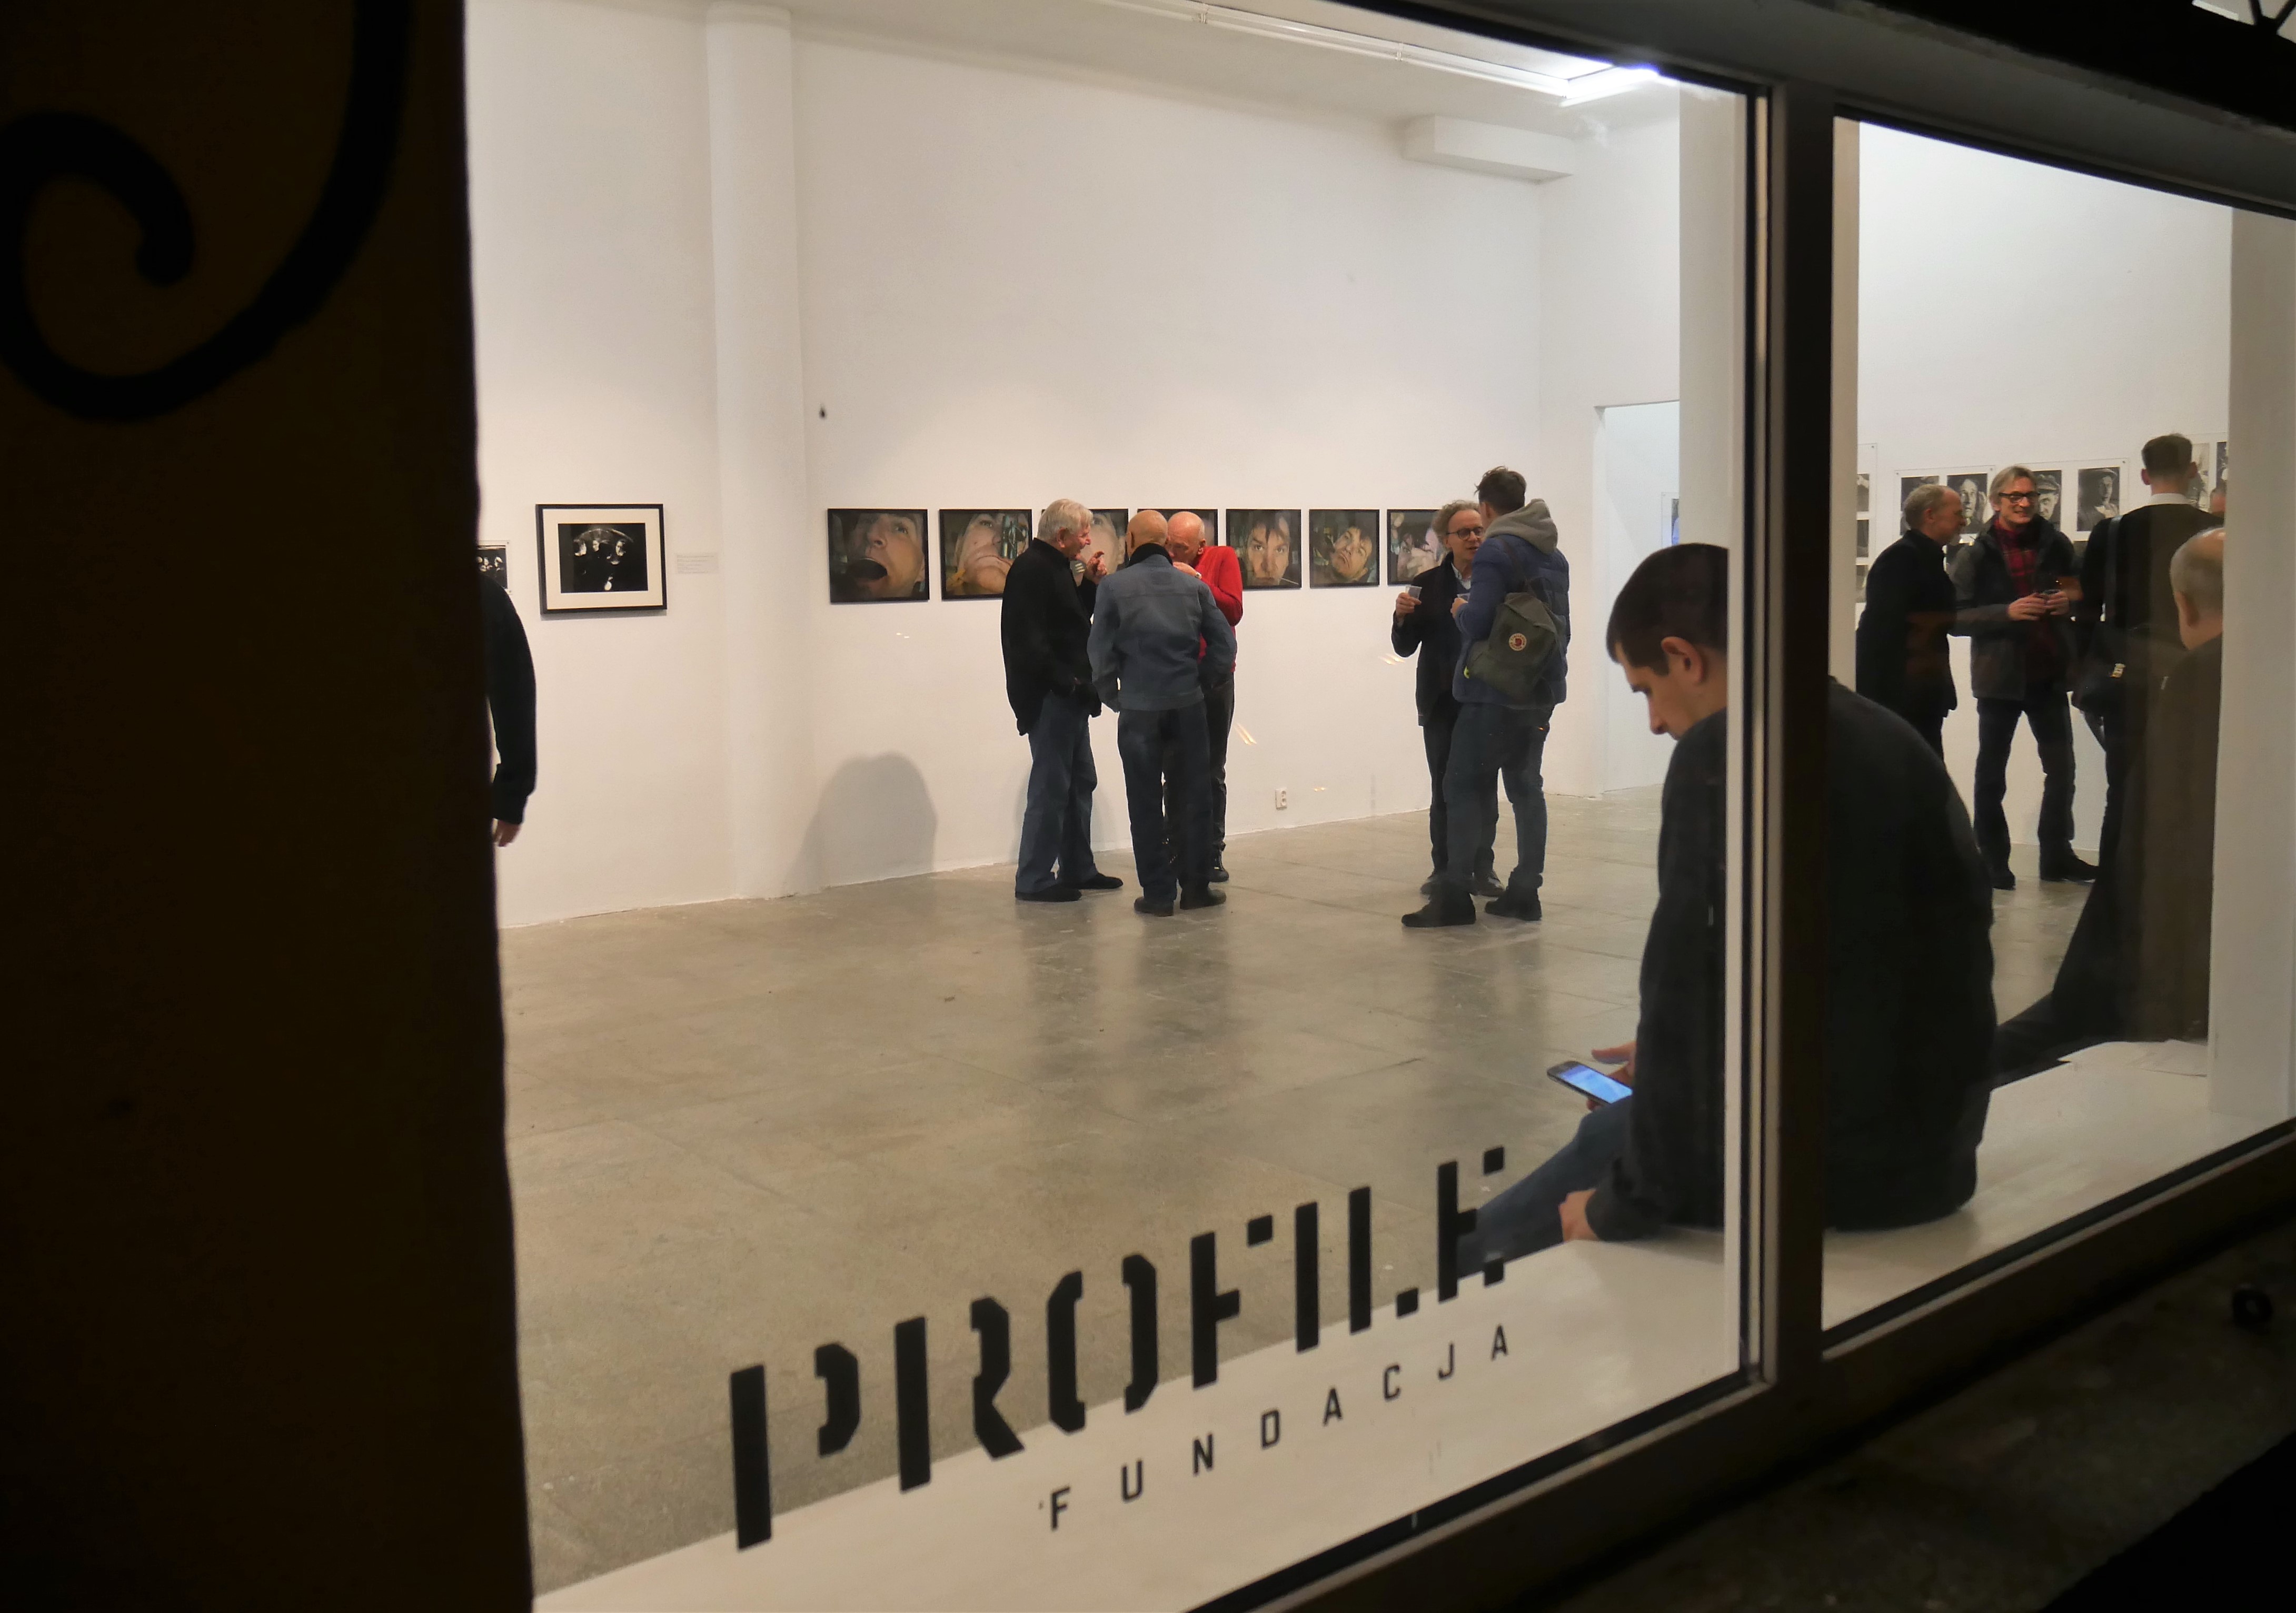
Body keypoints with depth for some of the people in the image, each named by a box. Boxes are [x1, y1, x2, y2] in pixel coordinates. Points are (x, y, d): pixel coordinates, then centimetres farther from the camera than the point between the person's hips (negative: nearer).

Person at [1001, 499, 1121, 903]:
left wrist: (1089, 586, 9)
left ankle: (1078, 869, 24)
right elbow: (1030, 640, -22)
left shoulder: (1054, 566, 16)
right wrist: (1067, 681, -20)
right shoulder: (1031, 570, -15)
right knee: (1051, 787, -7)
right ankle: (1033, 880, 0)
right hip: (1047, 698, -10)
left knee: (1081, 782, 15)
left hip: (1067, 697, 10)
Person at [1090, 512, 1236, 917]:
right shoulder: (1193, 585, 1)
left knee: (1146, 802, 5)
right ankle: (1196, 886, 15)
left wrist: (1113, 697, 6)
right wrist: (1199, 680, 11)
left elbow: (1101, 652, -7)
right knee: (1194, 796, 11)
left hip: (1138, 708, -1)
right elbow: (1225, 644, -2)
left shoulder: (1115, 587, -5)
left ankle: (1158, 894, 6)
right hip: (1188, 705, 2)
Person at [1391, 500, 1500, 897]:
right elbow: (1405, 647, 5)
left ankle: (1481, 868, 10)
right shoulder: (1428, 584, 4)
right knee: (1443, 787, 5)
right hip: (1441, 701, 1)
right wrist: (1402, 616, -12)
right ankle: (1444, 869, 11)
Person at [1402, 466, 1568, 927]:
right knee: (1526, 786, 12)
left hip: (1495, 693, -8)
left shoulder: (1495, 552, -12)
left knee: (1464, 787, -4)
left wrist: (1460, 611, 1)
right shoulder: (1555, 557, 13)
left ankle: (1455, 894, -7)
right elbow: (1563, 626, 17)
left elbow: (1477, 621, -19)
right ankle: (1525, 891, 12)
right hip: (1542, 692, 8)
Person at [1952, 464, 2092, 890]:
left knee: (2061, 767, 8)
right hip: (1999, 674, -3)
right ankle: (1992, 860, 16)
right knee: (1992, 772, 6)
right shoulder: (1975, 556, -6)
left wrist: (2070, 601, -7)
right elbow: (1956, 617, -12)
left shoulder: (2055, 544, 3)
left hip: (2049, 672, 3)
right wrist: (2007, 612, -23)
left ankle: (2057, 855, 22)